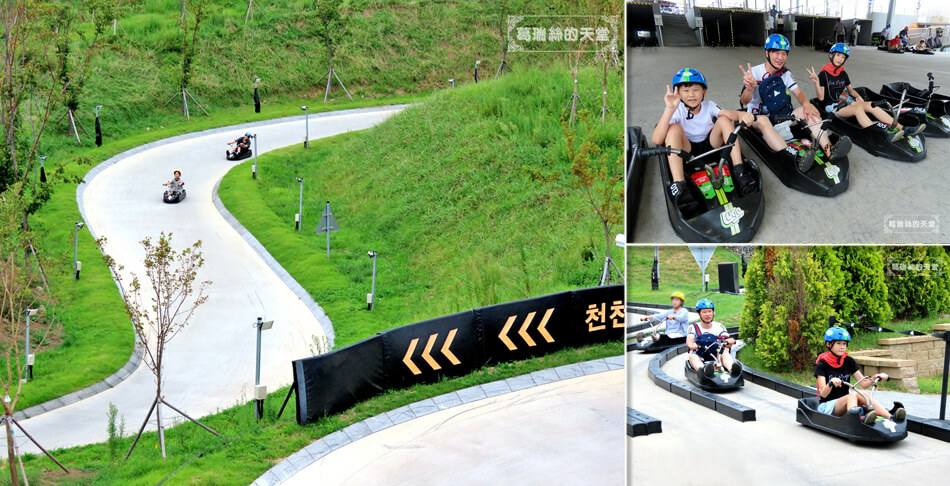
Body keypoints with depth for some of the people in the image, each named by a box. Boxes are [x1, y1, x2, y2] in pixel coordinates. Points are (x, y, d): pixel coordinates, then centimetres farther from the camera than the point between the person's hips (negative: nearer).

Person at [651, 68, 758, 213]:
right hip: (687, 151, -2)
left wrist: (741, 115, -53)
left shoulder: (708, 106, -8)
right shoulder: (677, 111, -16)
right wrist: (670, 109, -40)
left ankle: (739, 171, -24)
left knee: (724, 119, -16)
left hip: (710, 146, 2)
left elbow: (728, 113, -29)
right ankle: (679, 186, -45)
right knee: (674, 128, -30)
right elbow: (657, 140, -31)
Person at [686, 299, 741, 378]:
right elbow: (689, 341, -12)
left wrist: (729, 342, -27)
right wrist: (691, 345, -38)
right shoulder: (693, 328, 10)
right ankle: (703, 370, -66)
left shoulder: (719, 326, 14)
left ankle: (732, 369, -59)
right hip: (700, 361, -1)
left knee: (725, 352, -26)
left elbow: (728, 345, -1)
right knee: (692, 356, -32)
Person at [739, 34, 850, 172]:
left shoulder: (785, 73, 5)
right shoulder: (754, 72, -13)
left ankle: (829, 150, -39)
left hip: (781, 115, 6)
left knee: (809, 109, -17)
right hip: (758, 115, -5)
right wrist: (749, 88, -51)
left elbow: (799, 93, -2)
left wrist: (806, 103, -29)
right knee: (762, 120, -40)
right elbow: (744, 101, -25)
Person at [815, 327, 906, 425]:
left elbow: (863, 384, 3)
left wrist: (875, 377, -15)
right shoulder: (822, 364, -7)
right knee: (851, 396, -32)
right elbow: (823, 394, -17)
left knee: (861, 395, -25)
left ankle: (891, 417, -46)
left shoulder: (848, 361, 8)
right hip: (826, 406, -5)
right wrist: (831, 383, -37)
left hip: (845, 401, 5)